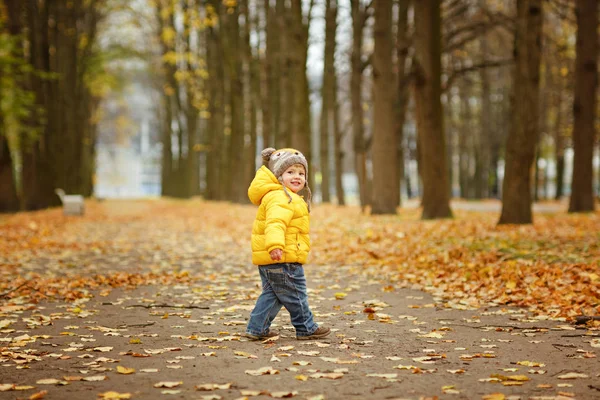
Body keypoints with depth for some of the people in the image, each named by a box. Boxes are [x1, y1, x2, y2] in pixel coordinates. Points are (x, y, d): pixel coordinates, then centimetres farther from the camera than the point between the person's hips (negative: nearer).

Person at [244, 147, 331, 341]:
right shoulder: (280, 198, -17)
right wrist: (275, 245, -48)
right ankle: (306, 328, 13)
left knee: (272, 294, 16)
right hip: (281, 259, -11)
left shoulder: (288, 198, 19)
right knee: (295, 294, 2)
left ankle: (257, 328, 18)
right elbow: (275, 222, -34)